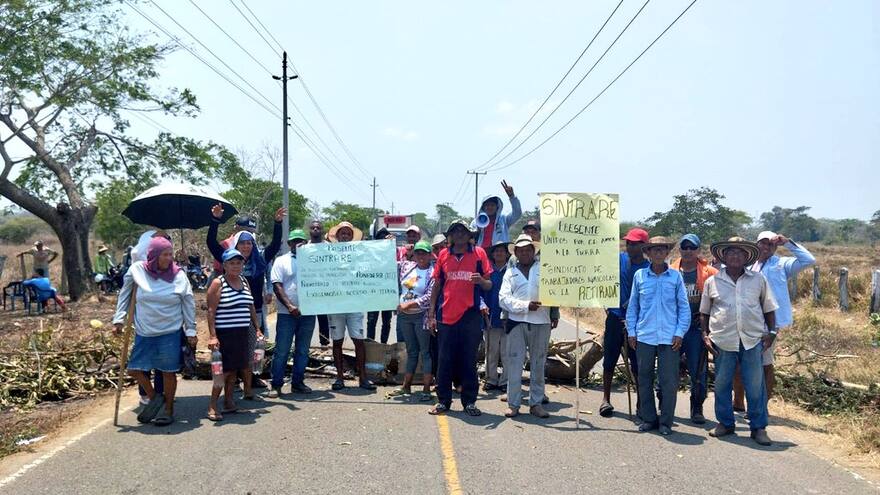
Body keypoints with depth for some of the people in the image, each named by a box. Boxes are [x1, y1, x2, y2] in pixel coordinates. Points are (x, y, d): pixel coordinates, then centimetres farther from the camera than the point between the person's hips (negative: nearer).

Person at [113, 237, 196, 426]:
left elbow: (188, 304, 1)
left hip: (170, 333, -2)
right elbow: (125, 294, 9)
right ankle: (154, 398, 28)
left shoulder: (178, 275, -5)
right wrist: (119, 318, 5)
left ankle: (169, 410, 20)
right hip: (144, 333, 2)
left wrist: (191, 331, -1)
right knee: (134, 369, 4)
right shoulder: (137, 270, -3)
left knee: (168, 372, 4)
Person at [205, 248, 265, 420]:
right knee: (224, 370, -7)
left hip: (242, 333, 6)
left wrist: (258, 329, 15)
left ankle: (228, 401, 21)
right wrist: (212, 336, -18)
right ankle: (212, 407, 1)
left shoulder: (245, 282, 14)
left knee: (234, 369, 10)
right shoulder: (218, 283, -6)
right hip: (224, 334, -6)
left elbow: (251, 308, 20)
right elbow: (211, 311, -11)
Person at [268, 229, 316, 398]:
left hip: (308, 313, 3)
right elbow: (277, 285, -4)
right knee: (281, 351, -1)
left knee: (303, 351, 10)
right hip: (287, 314, -3)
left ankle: (298, 382, 20)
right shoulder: (282, 261, 4)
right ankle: (276, 385, 7)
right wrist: (289, 305, -17)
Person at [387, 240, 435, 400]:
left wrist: (408, 304, -18)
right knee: (411, 351, 15)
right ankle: (406, 386, 22)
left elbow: (429, 296, -17)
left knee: (426, 352, 0)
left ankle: (426, 389, 5)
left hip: (422, 316, -5)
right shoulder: (406, 266, 7)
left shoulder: (433, 272, -9)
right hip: (404, 315, 5)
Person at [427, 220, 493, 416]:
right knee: (445, 360, 6)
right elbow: (436, 285, 12)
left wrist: (481, 281, -18)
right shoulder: (443, 255, 8)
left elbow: (489, 285, 5)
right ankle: (443, 401, 17)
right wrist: (431, 314, 8)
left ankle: (469, 401, 15)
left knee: (469, 361, 5)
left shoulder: (478, 253, 3)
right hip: (447, 315, 1)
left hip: (470, 315, -1)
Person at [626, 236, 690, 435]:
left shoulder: (675, 276, 2)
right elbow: (632, 305, 10)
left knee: (669, 381, 1)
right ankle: (648, 418, 21)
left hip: (669, 337, -1)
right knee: (644, 379, 8)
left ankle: (666, 422, 14)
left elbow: (684, 307, 4)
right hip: (644, 336, 1)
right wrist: (631, 332, 5)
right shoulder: (639, 276, 4)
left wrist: (680, 333, -3)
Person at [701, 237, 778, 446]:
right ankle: (725, 423, 22)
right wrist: (705, 335, 4)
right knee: (722, 385, 7)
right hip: (723, 340, 0)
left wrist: (771, 332, 4)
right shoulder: (712, 281, 7)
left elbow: (769, 309, 14)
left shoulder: (758, 280, 8)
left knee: (755, 386, 2)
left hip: (752, 340, 0)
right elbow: (704, 312, 13)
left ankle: (758, 427, 13)